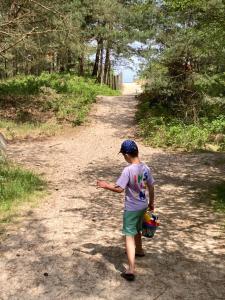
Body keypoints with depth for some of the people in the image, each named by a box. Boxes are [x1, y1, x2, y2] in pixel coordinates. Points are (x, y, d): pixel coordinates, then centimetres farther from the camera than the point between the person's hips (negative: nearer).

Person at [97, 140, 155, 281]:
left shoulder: (128, 170, -23)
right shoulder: (146, 168, -2)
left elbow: (119, 189, -22)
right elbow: (151, 187, 6)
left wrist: (106, 185, -7)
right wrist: (151, 202, 19)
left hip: (132, 208, -7)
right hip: (143, 206, 7)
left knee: (129, 236, -3)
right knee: (137, 229, 29)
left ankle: (131, 269, -7)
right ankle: (139, 250, 52)